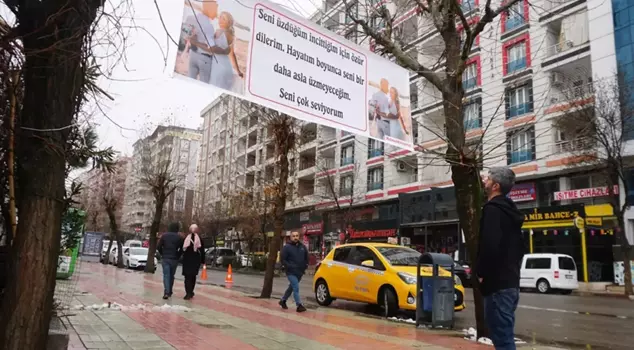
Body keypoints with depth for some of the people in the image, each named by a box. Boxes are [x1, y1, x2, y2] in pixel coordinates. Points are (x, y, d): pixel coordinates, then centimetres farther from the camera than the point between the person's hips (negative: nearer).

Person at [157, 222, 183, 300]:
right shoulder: (179, 237, -3)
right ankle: (170, 292, 20)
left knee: (166, 275, -4)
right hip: (174, 259, 1)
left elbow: (158, 247, -3)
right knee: (171, 276, 13)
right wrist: (177, 256, 7)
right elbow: (181, 249, -7)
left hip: (165, 258, 0)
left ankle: (166, 292, -16)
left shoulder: (164, 235, -1)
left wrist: (163, 254, 11)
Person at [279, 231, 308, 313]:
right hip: (291, 272, -6)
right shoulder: (287, 247, -7)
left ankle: (283, 301, 34)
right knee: (296, 288, -14)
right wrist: (290, 267, -17)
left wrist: (305, 266, 5)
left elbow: (306, 257, 19)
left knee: (292, 287, 17)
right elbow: (283, 260, -8)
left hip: (300, 272, 6)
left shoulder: (302, 247, 8)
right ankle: (299, 305, -10)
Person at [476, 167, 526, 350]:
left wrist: (481, 272, -13)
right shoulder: (509, 210, 17)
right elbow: (521, 247, 22)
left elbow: (489, 246, -25)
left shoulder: (492, 209, -13)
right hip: (510, 282, 10)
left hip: (497, 284, -10)